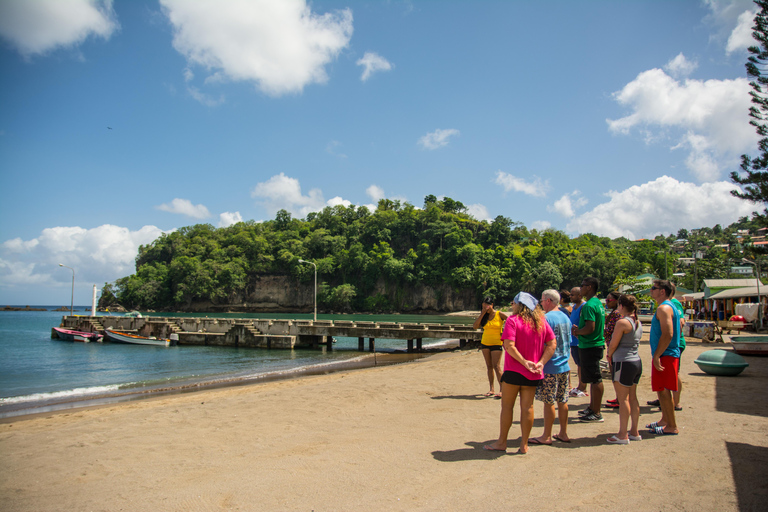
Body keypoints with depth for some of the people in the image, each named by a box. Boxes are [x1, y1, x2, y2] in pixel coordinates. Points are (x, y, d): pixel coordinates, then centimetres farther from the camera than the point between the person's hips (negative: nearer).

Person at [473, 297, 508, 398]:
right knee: (489, 366, 7)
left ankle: (502, 390, -5)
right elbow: (475, 326, -5)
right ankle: (492, 389, 12)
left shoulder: (499, 314, -8)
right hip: (485, 343, 5)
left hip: (496, 343, -5)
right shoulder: (484, 316, 5)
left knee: (496, 366, -11)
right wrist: (482, 314, -9)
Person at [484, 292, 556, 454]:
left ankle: (502, 442, 13)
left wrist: (524, 362, -16)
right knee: (527, 407, 9)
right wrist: (541, 362, -5)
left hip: (514, 371, -5)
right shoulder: (541, 321, 6)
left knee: (507, 406, 5)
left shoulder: (513, 320, -10)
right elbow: (552, 345, 2)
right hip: (533, 374, 5)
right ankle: (524, 445, 15)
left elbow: (509, 346, -20)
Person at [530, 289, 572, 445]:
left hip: (550, 367, -8)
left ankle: (547, 436, 7)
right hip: (564, 366, 8)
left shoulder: (546, 318, -15)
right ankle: (563, 433, 21)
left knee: (549, 402, -1)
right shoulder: (566, 318, 11)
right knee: (562, 401, 13)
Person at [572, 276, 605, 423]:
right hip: (596, 344, 11)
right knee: (594, 379, 17)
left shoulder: (589, 305, -19)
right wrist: (579, 329, 11)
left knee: (595, 379, -4)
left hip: (590, 347, -11)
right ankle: (592, 407, 28)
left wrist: (577, 331, -8)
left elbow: (590, 328, -26)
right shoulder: (598, 303, 13)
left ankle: (596, 413, 3)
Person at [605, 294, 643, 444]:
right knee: (632, 398, 15)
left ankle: (623, 435, 4)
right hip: (636, 362, 9)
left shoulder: (622, 322, -17)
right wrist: (613, 356, 12)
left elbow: (613, 345, -14)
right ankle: (634, 432, 22)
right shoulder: (638, 322, 9)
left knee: (623, 399, -2)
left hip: (624, 363, -9)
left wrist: (610, 356, 6)